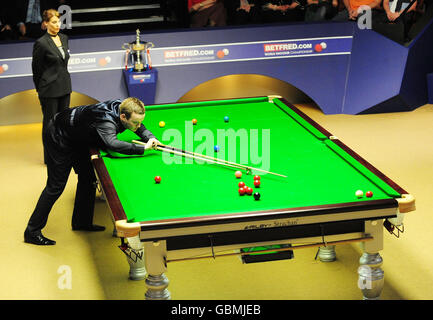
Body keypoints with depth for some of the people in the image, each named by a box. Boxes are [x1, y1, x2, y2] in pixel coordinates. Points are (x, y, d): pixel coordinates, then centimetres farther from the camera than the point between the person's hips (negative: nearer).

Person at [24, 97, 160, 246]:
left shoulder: (122, 106, -14)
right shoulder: (106, 122, -39)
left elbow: (140, 127, 6)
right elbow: (112, 144, -60)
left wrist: (151, 138, -14)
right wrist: (143, 147, -54)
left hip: (76, 137, 9)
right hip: (58, 137, -9)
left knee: (88, 177, 12)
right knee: (56, 185, -5)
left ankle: (81, 222, 26)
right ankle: (32, 231, 4)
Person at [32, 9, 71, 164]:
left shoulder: (64, 38, 6)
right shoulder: (41, 43, -15)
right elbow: (36, 67, -6)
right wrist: (40, 88, 2)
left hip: (64, 86, 7)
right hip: (49, 89, -7)